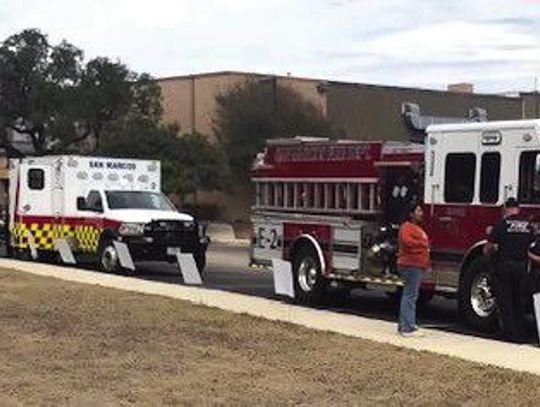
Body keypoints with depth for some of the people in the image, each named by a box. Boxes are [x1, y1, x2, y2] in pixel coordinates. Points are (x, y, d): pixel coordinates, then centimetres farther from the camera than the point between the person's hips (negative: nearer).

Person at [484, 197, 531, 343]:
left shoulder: (502, 224, -9)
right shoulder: (527, 226, 5)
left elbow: (487, 249, -7)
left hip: (504, 266, -4)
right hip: (522, 267, 4)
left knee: (505, 303, 4)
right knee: (519, 303, 14)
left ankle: (509, 333, 1)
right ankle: (520, 334, 16)